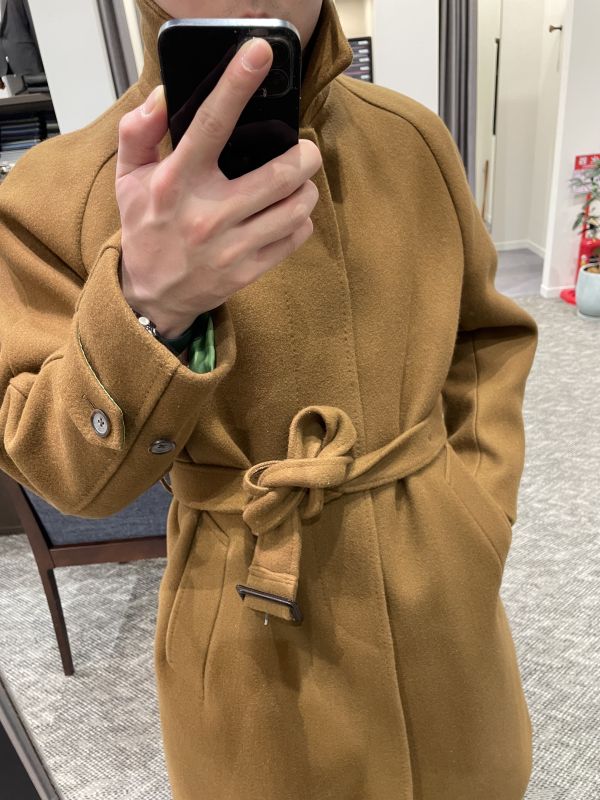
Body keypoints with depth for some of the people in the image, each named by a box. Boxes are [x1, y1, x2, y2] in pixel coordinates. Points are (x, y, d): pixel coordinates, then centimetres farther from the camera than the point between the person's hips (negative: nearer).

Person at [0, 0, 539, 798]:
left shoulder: (413, 136, -3)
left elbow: (490, 337, 7)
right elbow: (66, 475, -14)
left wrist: (480, 514, -3)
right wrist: (147, 308, -33)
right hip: (260, 635, -2)